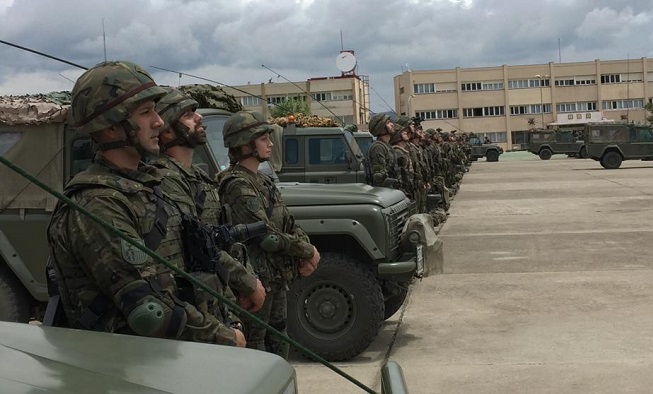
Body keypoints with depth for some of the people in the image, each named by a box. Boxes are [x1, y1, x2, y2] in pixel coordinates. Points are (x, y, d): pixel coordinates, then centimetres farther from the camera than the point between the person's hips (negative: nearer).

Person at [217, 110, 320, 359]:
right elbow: (267, 236, -23)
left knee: (278, 342, 18)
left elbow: (288, 224, 14)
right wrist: (307, 252, -12)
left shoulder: (263, 181, 12)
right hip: (258, 279, -9)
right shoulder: (237, 185, -18)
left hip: (277, 276, 9)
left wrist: (306, 250, -4)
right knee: (255, 343, 0)